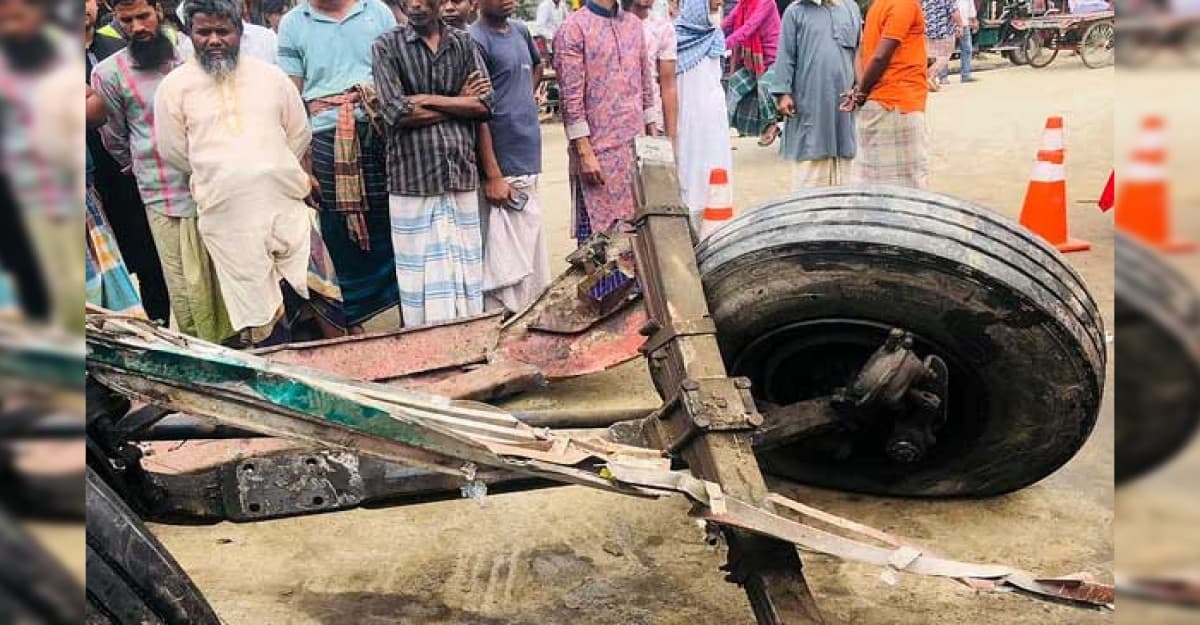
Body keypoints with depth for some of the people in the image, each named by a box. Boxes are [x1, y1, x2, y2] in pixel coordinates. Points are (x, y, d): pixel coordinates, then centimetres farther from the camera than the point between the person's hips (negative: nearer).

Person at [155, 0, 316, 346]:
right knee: (256, 310, 3)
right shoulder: (175, 85, 2)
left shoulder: (272, 76, 7)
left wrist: (273, 171, 9)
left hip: (286, 201, 2)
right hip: (226, 212, -2)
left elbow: (299, 133, 14)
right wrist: (215, 176, 9)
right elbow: (172, 150, 6)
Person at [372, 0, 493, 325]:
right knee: (421, 270, 0)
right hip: (413, 179, -3)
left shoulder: (464, 44, 11)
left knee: (466, 268, 5)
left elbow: (484, 104, 0)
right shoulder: (387, 46, 2)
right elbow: (397, 113, -9)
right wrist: (459, 103, -2)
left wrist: (428, 98, -7)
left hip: (461, 174, 3)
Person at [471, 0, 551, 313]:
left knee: (531, 255, 16)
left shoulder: (520, 31, 12)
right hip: (504, 167, -8)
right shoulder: (476, 41, -12)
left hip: (529, 160, 8)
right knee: (507, 265, -6)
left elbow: (537, 66, 34)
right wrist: (493, 176, -18)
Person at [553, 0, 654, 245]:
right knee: (596, 232, -1)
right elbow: (572, 98, -12)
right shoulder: (573, 29, -7)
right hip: (599, 150, -6)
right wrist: (585, 153, -16)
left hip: (637, 145, 6)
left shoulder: (634, 24, 13)